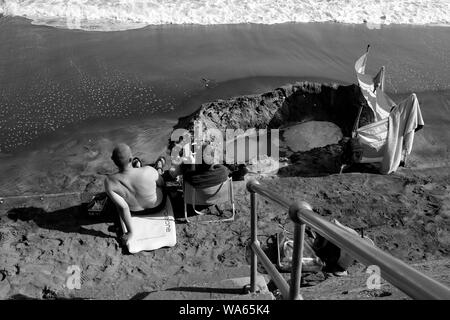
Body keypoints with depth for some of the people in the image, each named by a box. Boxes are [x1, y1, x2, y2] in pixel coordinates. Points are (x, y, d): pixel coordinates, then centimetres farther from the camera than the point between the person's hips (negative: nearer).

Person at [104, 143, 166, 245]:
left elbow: (123, 207, -29)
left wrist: (130, 232, -14)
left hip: (135, 211, 2)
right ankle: (159, 169, 61)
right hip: (157, 206, -1)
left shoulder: (109, 182, -35)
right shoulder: (148, 171, -38)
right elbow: (161, 183, -16)